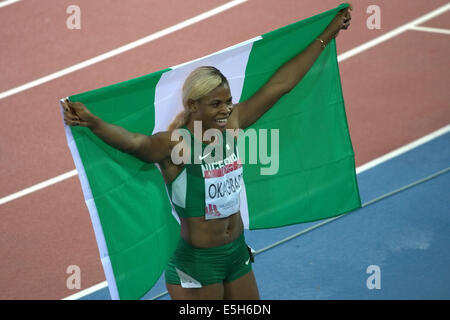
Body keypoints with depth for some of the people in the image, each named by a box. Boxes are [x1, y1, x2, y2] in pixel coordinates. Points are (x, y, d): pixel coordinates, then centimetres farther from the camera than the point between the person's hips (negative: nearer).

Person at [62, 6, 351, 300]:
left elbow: (280, 84, 3)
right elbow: (133, 142, -41)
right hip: (196, 264, -7)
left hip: (237, 253, 7)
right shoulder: (175, 146, -20)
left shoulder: (230, 127, -2)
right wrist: (93, 122, -61)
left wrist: (327, 36, 9)